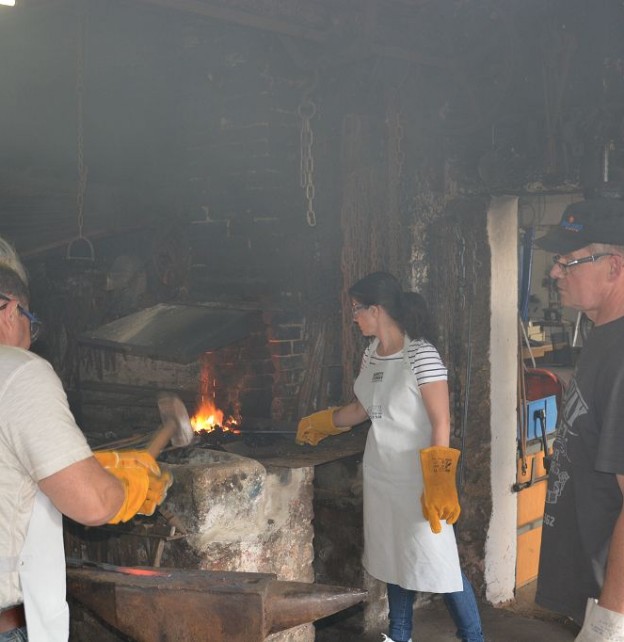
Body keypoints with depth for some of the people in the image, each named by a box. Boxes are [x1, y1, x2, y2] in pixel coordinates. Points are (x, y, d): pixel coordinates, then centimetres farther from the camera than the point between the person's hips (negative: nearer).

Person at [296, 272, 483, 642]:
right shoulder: (372, 353, 7)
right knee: (394, 557, 16)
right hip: (382, 473, 8)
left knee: (437, 560, -3)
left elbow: (441, 422, -18)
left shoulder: (420, 354, -17)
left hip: (415, 476, -7)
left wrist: (437, 483, -22)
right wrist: (320, 425, 29)